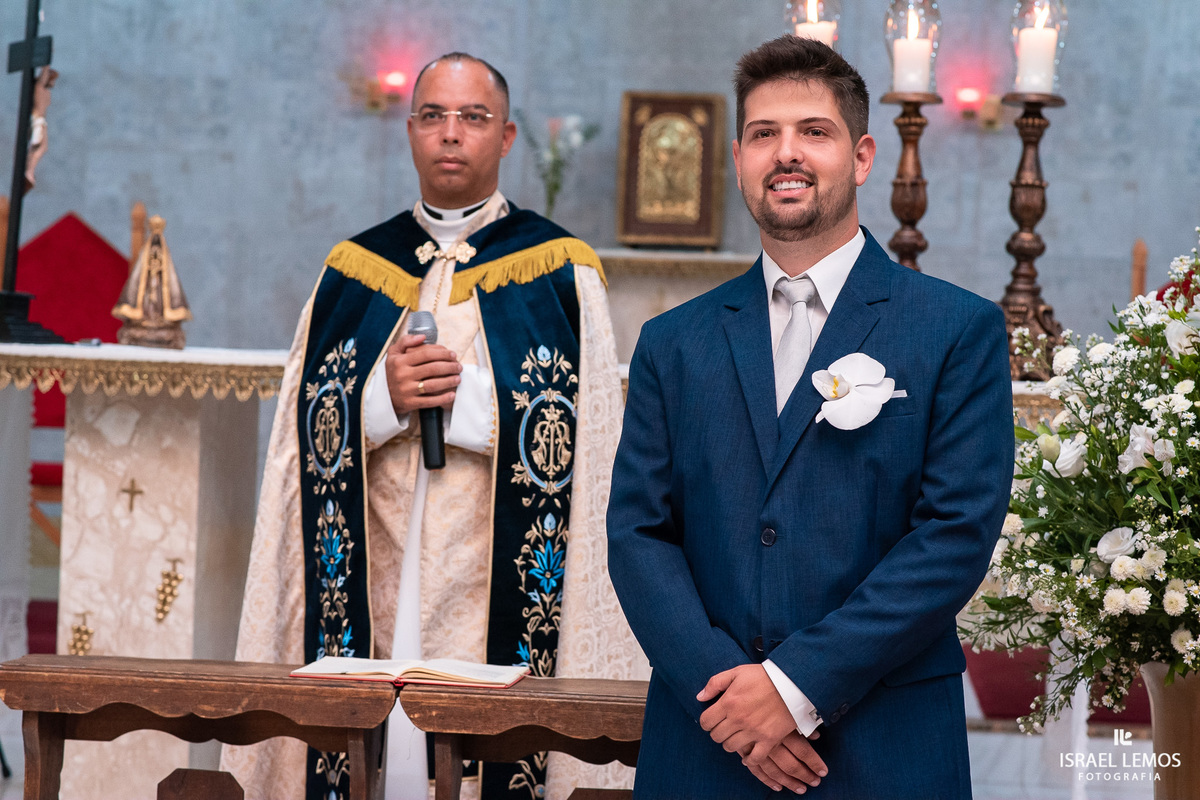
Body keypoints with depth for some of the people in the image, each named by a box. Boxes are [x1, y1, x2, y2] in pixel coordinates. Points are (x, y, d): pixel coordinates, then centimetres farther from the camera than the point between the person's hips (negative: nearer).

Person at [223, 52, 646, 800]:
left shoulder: (564, 274, 2)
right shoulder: (353, 270, 11)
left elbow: (586, 452, -4)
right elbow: (308, 441, 8)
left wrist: (466, 396, -12)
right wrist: (384, 400, -10)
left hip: (497, 603, -2)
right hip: (374, 596, 2)